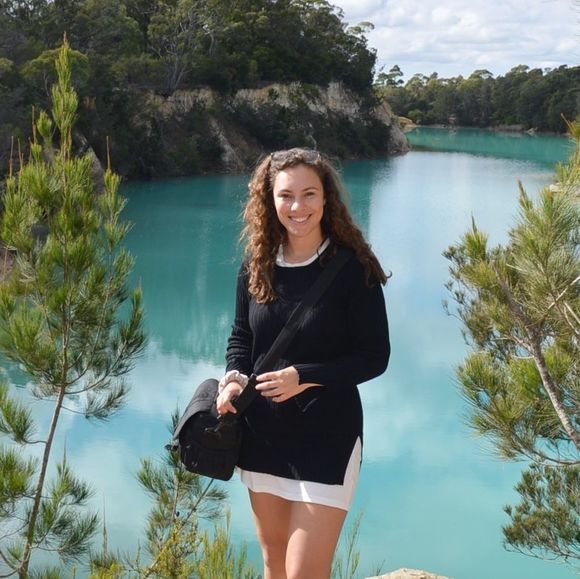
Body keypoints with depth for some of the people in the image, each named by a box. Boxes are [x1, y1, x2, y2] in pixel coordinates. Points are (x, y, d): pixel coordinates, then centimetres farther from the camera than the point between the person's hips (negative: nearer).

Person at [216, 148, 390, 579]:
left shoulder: (353, 269, -14)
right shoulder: (256, 266, 0)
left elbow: (374, 357, -12)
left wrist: (305, 377, -23)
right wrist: (234, 378, -10)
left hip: (328, 438, -5)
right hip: (263, 434, 5)